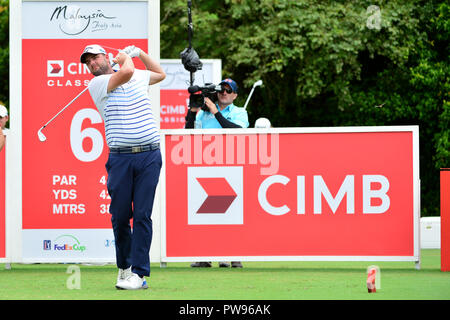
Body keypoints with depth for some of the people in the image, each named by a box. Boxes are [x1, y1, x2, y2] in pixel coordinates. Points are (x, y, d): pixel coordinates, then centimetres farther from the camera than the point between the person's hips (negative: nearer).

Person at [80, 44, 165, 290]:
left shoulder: (138, 77, 16)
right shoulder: (96, 84, 3)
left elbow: (161, 74, 37)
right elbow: (126, 73, -12)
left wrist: (140, 53, 28)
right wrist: (125, 57, 8)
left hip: (149, 156, 1)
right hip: (120, 157, -1)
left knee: (142, 215, -6)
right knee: (120, 216, -1)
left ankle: (139, 272, -8)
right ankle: (124, 267, 15)